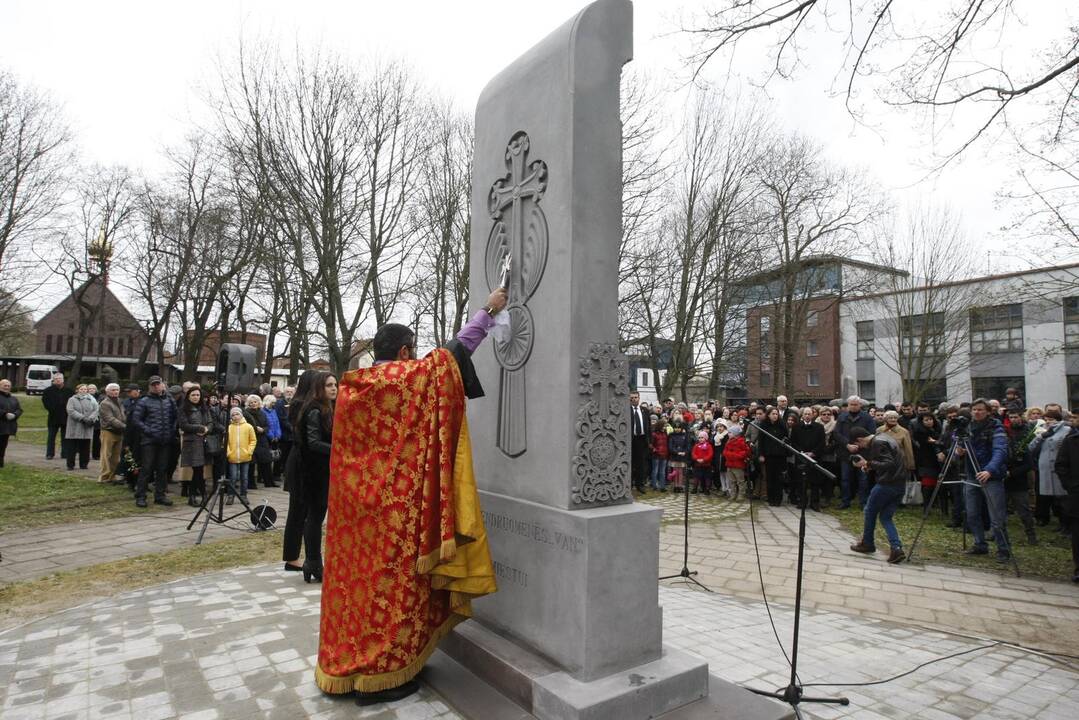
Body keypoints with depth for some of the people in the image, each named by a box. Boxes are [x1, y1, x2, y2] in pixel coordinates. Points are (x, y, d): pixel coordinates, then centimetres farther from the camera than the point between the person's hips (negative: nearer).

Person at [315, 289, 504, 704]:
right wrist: (489, 311, 4)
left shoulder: (351, 386, 8)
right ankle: (381, 675, 12)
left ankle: (347, 665, 27)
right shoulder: (413, 377, -11)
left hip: (356, 500, 7)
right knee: (392, 581, 2)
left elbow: (348, 445, 17)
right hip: (397, 502, -7)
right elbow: (457, 350, -5)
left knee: (359, 575, 15)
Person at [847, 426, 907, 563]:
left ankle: (867, 543, 23)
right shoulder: (884, 438, 14)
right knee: (885, 517, 14)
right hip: (900, 484, 9)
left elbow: (889, 464, -24)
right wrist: (868, 464, 11)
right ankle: (897, 548, 0)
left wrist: (868, 463, -24)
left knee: (870, 511, 11)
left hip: (887, 484, -9)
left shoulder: (878, 443, -16)